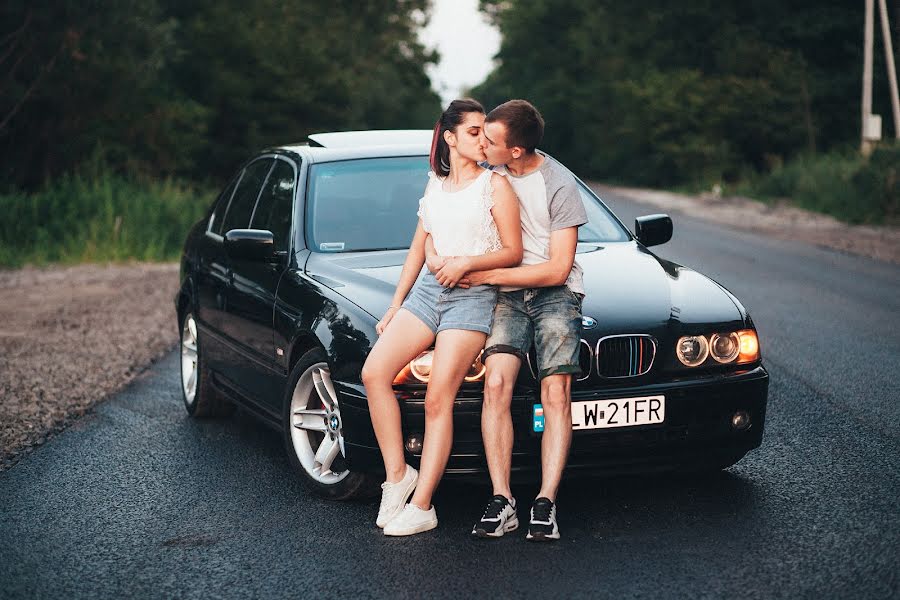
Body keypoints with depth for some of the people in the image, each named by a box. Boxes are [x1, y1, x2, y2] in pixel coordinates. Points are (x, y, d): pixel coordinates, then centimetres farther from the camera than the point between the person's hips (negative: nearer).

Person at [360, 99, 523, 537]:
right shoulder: (435, 186, 18)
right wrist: (395, 307, 18)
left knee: (438, 399, -12)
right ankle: (397, 475, -3)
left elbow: (513, 252, -3)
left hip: (472, 297, -6)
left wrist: (467, 262, -18)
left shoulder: (495, 185, 1)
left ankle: (421, 506, -9)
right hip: (426, 289, 6)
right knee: (374, 372, -13)